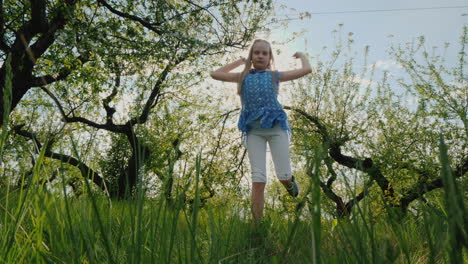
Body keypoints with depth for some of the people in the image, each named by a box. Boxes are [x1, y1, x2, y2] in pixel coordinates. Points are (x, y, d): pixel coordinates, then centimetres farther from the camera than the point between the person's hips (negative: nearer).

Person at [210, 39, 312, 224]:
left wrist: (302, 56, 32)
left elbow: (307, 70, 12)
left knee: (283, 176, -1)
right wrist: (238, 62, 24)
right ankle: (257, 223, -1)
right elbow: (215, 74, 19)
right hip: (254, 130, 0)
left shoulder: (275, 76, 12)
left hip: (276, 127, 0)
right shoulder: (243, 77, 15)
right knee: (258, 179, -8)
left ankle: (289, 181, 38)